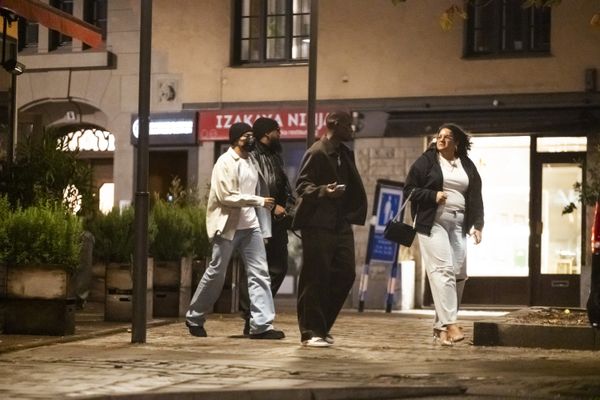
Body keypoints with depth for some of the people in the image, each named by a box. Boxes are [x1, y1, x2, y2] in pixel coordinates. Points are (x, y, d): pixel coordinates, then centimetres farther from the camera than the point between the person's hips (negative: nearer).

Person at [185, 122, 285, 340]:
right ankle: (194, 318, 20)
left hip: (250, 226, 7)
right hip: (227, 226, -7)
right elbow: (226, 196, -18)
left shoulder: (249, 162, 14)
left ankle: (262, 324, -6)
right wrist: (260, 201, -18)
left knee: (260, 273, -4)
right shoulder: (225, 162, -9)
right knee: (216, 273, 3)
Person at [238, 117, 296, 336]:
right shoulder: (251, 157, -7)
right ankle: (251, 320, 1)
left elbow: (285, 187, 21)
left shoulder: (276, 157, 21)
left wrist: (288, 207, 4)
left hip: (277, 221, 8)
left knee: (278, 269, 9)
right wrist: (272, 207, -14)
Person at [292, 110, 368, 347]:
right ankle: (311, 332, 2)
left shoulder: (345, 154, 16)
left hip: (341, 224, 8)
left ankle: (322, 327, 17)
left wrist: (352, 214, 12)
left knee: (345, 275, 6)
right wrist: (323, 191, -31)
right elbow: (301, 186, -14)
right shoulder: (317, 152, -9)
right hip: (318, 224, -8)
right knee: (315, 279, -4)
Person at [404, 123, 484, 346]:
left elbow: (476, 197, 13)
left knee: (459, 274, 0)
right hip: (433, 223, -4)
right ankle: (450, 324, -21)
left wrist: (477, 224, 2)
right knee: (443, 270, -15)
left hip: (459, 225, 5)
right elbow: (409, 190, 2)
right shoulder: (426, 161, 4)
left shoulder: (467, 166, 14)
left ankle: (440, 326, 10)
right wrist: (433, 196, -13)